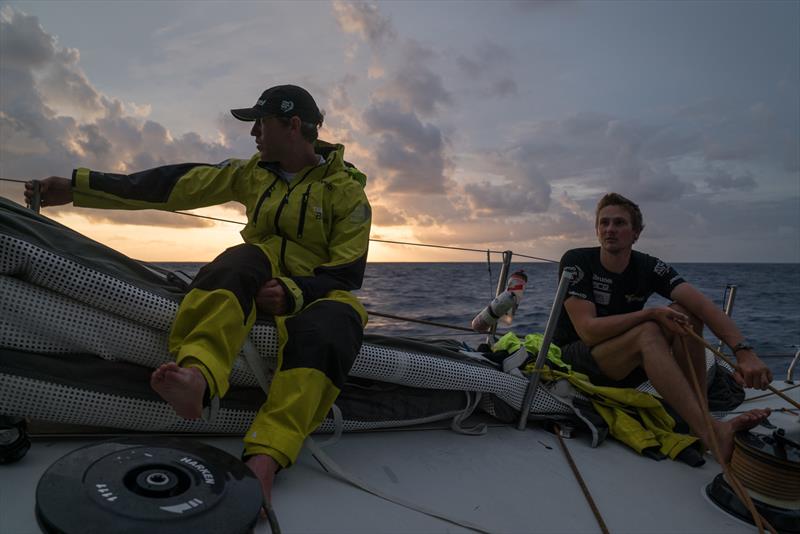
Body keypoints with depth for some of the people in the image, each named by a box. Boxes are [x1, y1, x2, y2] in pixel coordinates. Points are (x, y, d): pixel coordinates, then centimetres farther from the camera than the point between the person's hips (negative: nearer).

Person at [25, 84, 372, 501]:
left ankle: (266, 455, -52)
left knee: (325, 332, -38)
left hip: (315, 293, -2)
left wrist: (294, 292, -25)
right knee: (243, 259, -32)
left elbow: (348, 274, -8)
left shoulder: (346, 190, -2)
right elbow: (172, 186, 5)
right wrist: (76, 187, 2)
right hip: (256, 282, 3)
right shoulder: (253, 173, 11)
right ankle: (197, 376, -56)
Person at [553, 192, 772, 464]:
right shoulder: (576, 261, -15)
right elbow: (588, 331, -24)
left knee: (685, 313, -16)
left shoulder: (649, 267, -5)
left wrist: (744, 351, -36)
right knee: (647, 332, -31)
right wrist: (652, 313, -27)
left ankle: (701, 415, -21)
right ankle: (710, 432, -36)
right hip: (575, 360, -4)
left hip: (626, 368, 5)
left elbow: (702, 304, -20)